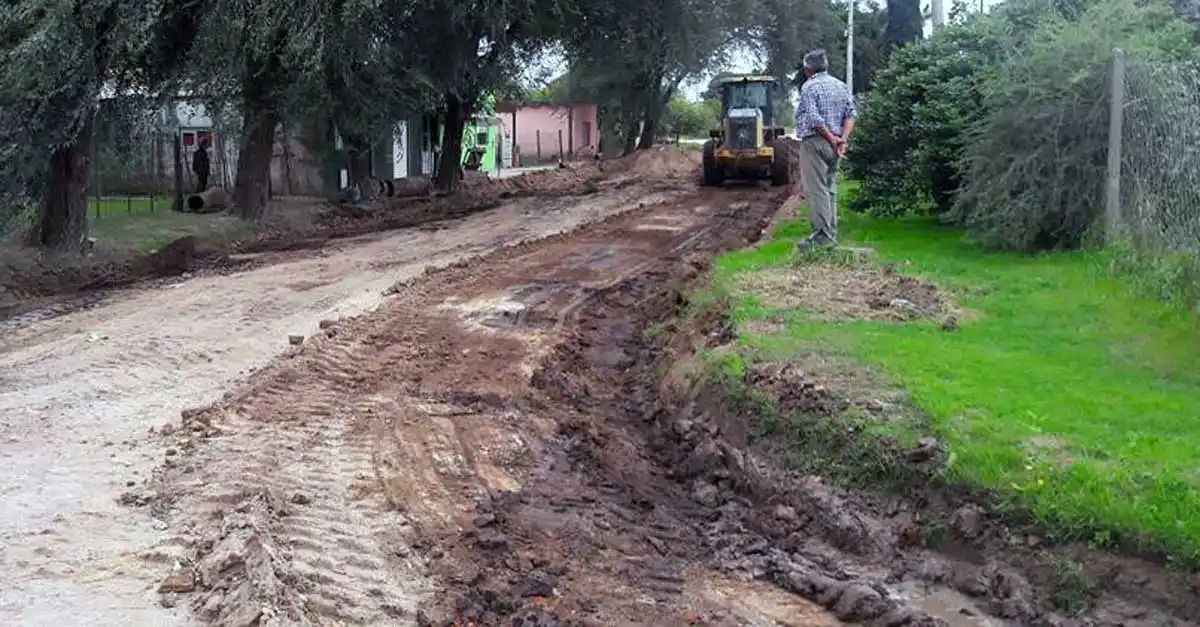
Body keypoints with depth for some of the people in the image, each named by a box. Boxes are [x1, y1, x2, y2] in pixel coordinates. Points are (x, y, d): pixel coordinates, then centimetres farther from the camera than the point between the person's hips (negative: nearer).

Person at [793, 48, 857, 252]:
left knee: (816, 189, -7)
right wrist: (843, 138, -5)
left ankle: (822, 234, -11)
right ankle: (831, 233, 15)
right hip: (834, 145, 8)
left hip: (814, 142, -8)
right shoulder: (841, 86, 13)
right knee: (830, 188, 14)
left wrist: (831, 138, -11)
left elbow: (813, 118, -19)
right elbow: (851, 115, 5)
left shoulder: (809, 86, -9)